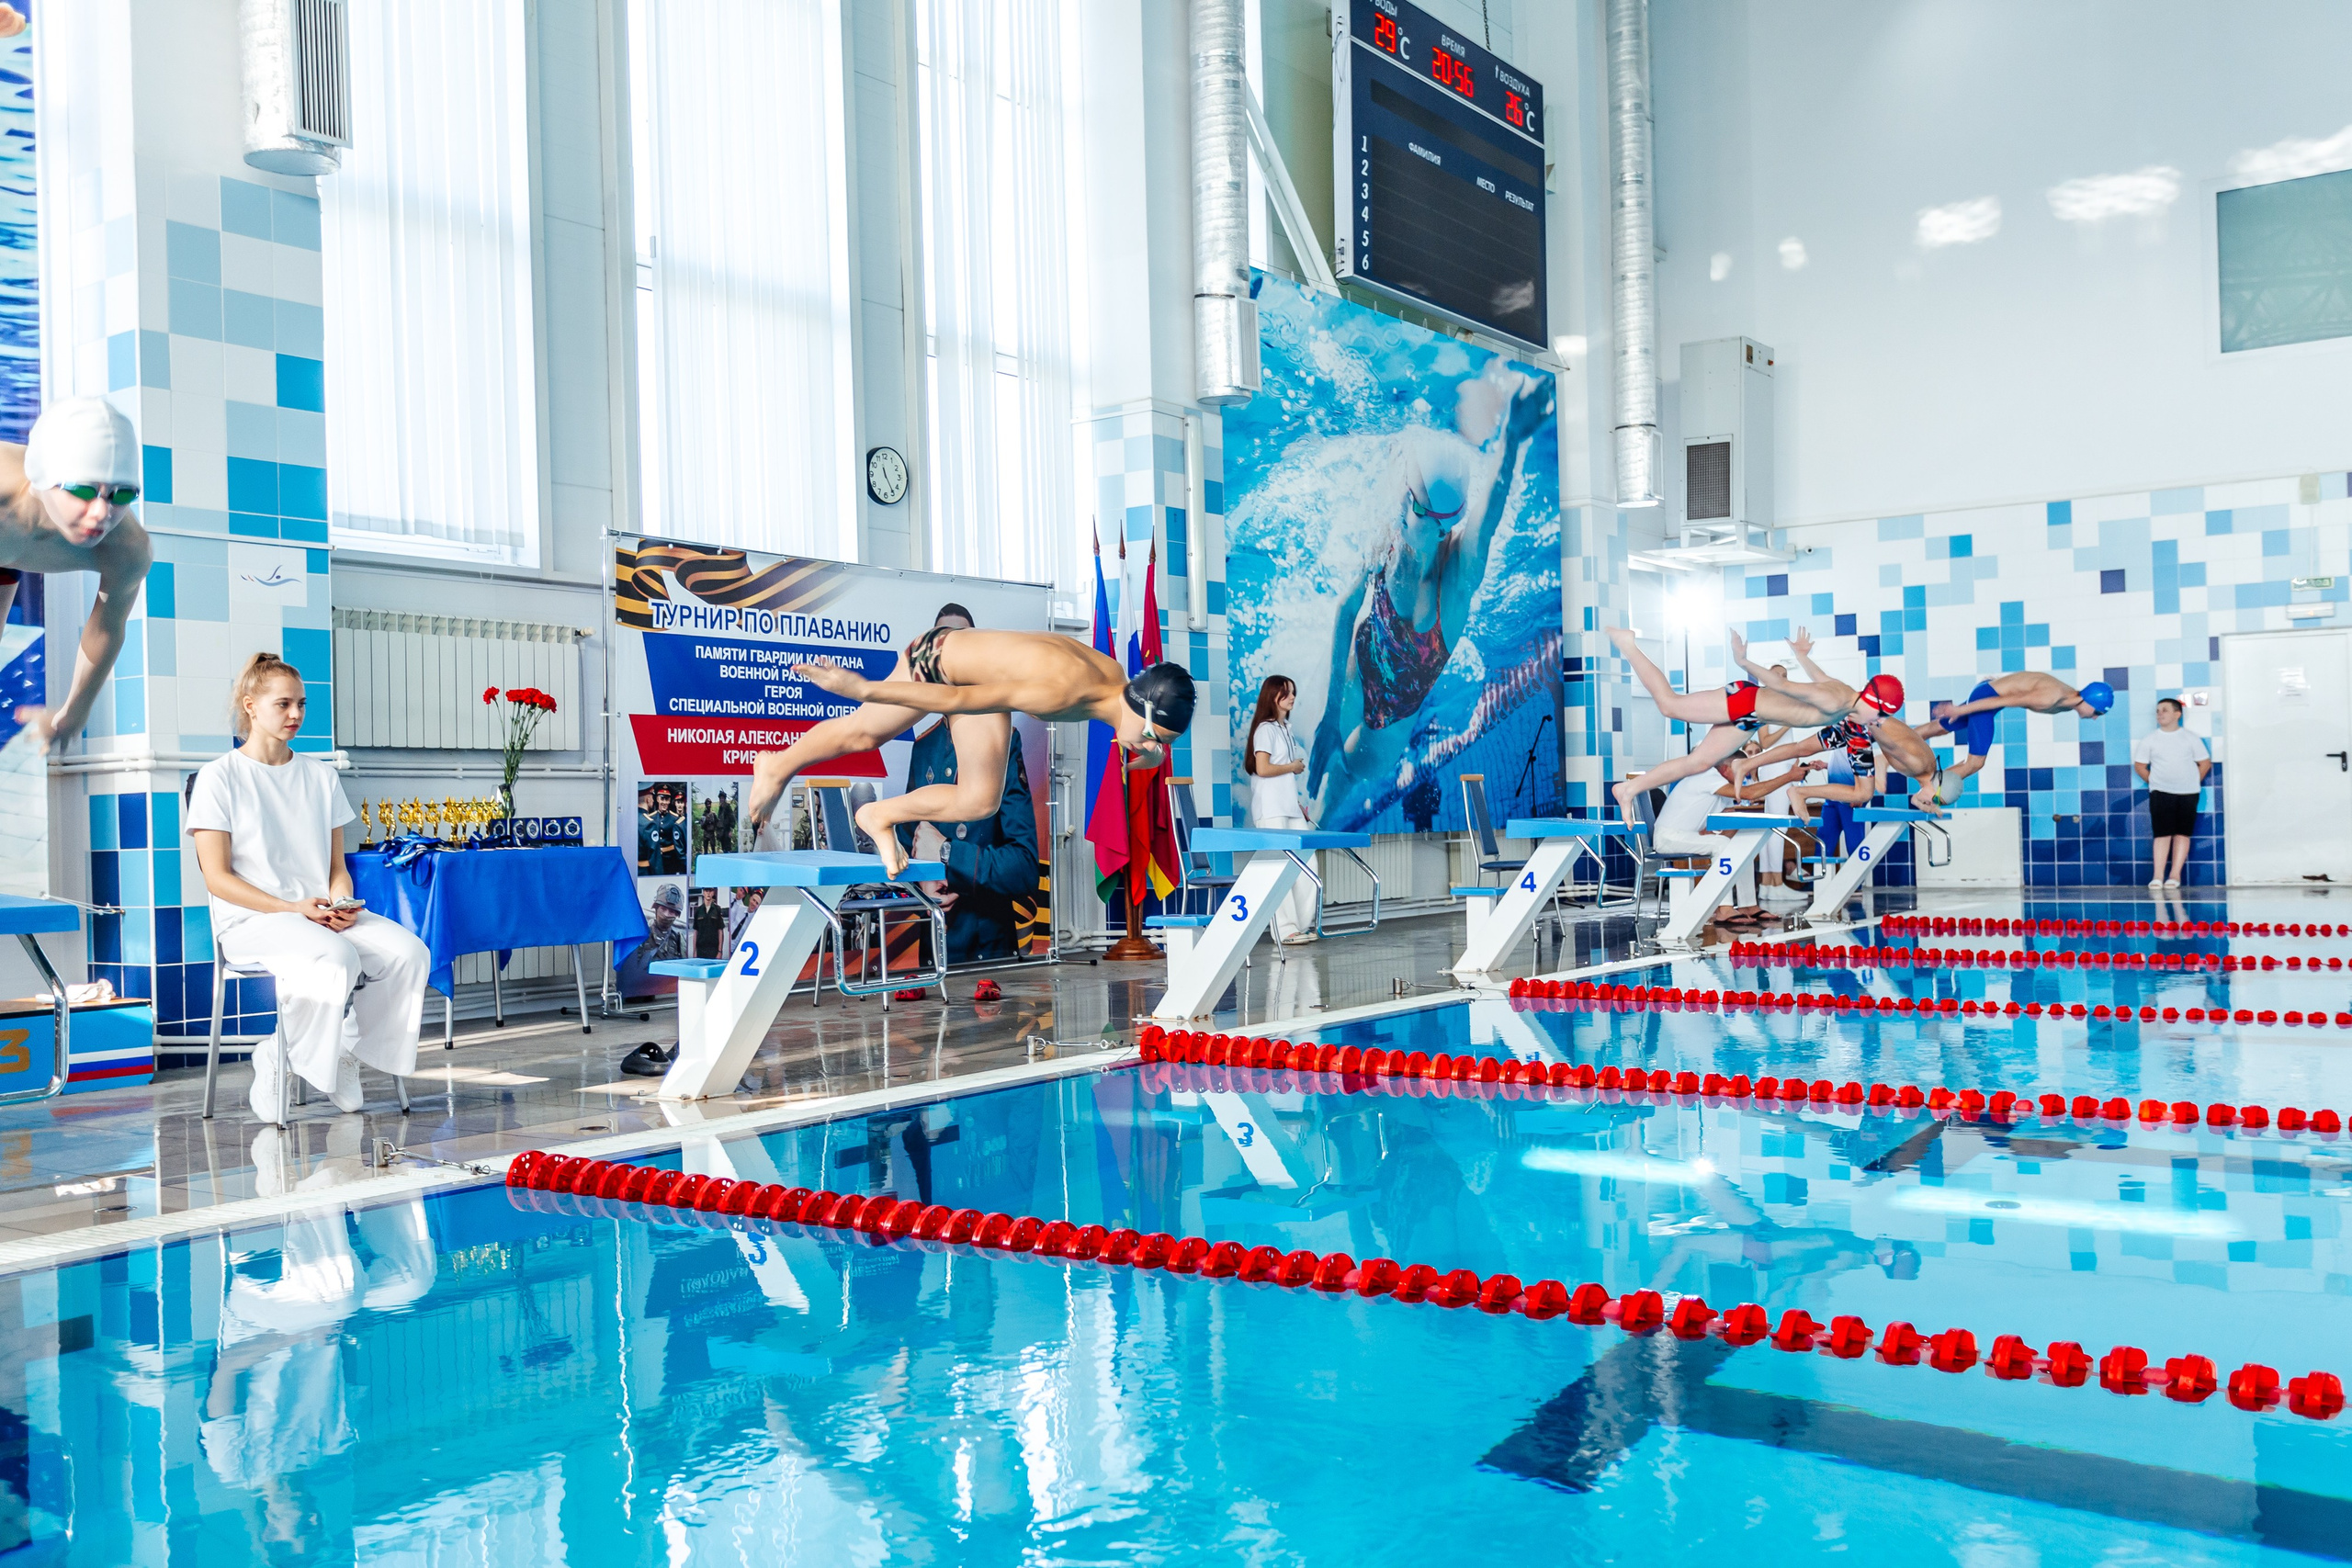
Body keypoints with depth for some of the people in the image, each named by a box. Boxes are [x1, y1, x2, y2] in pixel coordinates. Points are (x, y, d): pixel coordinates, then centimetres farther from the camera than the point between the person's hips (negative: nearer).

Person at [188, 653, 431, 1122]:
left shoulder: (321, 775, 17)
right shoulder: (220, 776, 1)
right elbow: (218, 877, -6)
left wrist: (341, 903, -8)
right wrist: (292, 909, -17)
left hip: (321, 913, 5)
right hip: (249, 920, -5)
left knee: (409, 951, -22)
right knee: (339, 959, -35)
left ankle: (348, 1053, -4)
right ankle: (274, 1058, -12)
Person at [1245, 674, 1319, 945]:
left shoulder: (1285, 728, 19)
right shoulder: (1265, 729, -8)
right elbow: (1263, 769, -19)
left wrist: (1299, 803, 16)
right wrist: (1293, 767, -6)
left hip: (1290, 808, 9)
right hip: (1271, 811, -9)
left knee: (1307, 863, 7)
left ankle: (1303, 924, 14)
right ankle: (1285, 930, -6)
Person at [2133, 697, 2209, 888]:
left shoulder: (2190, 739, 4)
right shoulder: (2149, 740, 3)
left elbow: (2205, 763, 9)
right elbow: (2139, 765, 7)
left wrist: (2193, 782, 3)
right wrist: (2154, 782, 3)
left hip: (2188, 793, 1)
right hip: (2161, 793, -1)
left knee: (2182, 834, 1)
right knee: (2162, 834, -7)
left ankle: (2175, 875, 4)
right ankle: (2158, 876, -7)